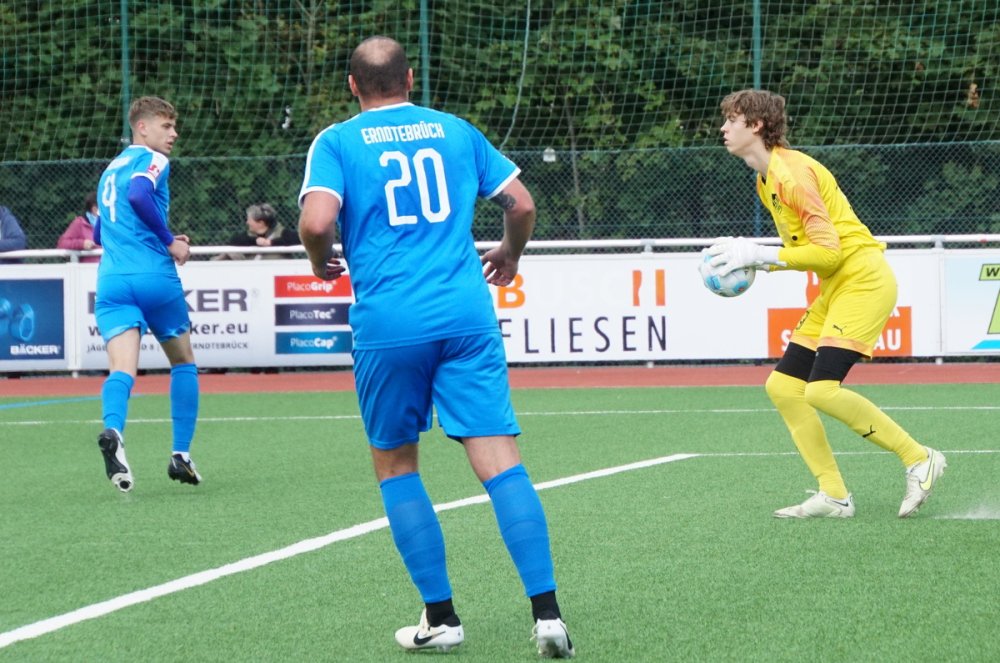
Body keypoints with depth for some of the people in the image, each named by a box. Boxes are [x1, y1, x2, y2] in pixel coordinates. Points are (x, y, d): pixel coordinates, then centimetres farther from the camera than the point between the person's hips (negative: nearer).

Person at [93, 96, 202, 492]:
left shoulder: (112, 169, 24)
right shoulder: (152, 161, 0)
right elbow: (139, 194, -23)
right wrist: (170, 241, -14)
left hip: (112, 280, 5)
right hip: (156, 279, -5)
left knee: (122, 367, -11)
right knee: (183, 362, 16)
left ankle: (113, 431, -41)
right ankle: (181, 454, 13)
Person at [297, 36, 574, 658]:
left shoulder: (336, 142, 4)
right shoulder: (456, 131, 14)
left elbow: (317, 221, -11)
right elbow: (522, 204, 13)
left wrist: (321, 262, 10)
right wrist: (510, 254, 33)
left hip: (388, 325, -2)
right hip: (467, 315, 2)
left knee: (396, 466, 14)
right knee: (501, 462, -3)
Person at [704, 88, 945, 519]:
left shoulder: (790, 172, -16)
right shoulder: (766, 179, 15)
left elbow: (828, 250, -20)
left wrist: (761, 256, -18)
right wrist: (752, 260, 3)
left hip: (863, 281, -10)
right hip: (836, 289, 10)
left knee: (822, 390, -22)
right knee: (782, 385, 5)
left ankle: (919, 459, -8)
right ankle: (833, 495, 6)